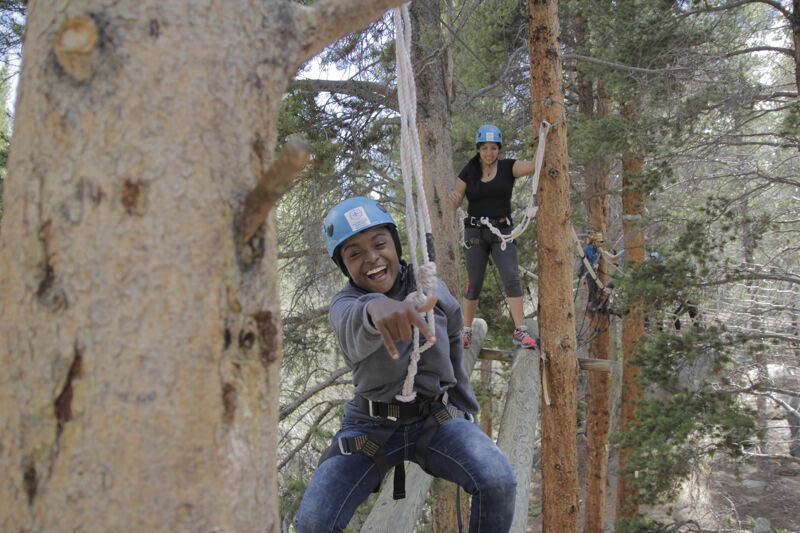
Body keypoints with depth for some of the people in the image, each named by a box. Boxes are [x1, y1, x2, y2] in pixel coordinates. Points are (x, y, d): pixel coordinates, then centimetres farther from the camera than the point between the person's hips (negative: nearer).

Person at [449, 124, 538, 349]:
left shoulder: (508, 167, 0)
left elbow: (534, 165, -16)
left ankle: (520, 332, -14)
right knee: (474, 283, 2)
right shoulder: (469, 171, 3)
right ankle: (466, 330, 14)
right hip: (475, 231, 1)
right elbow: (456, 202, 3)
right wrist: (454, 197, -21)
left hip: (502, 231, 0)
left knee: (511, 278, -13)